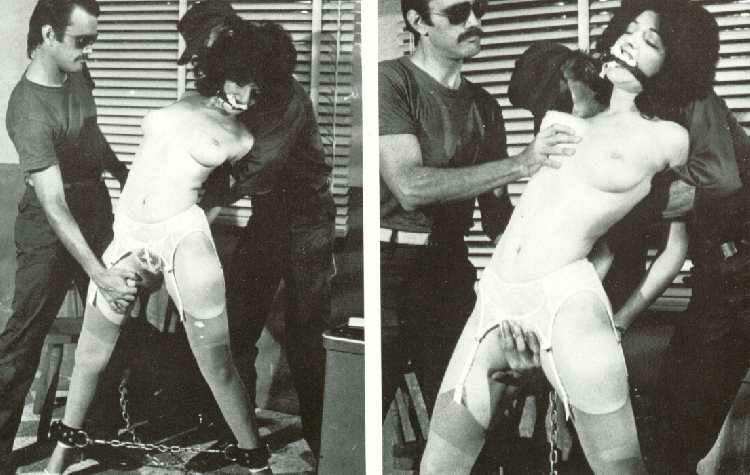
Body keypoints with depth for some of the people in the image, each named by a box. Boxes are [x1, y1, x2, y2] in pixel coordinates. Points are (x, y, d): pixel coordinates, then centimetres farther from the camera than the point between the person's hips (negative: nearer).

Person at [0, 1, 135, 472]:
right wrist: (98, 273, -35)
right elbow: (54, 207, -31)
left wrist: (120, 170, 27)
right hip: (52, 227, -7)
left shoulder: (77, 73, -5)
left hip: (97, 207, 8)